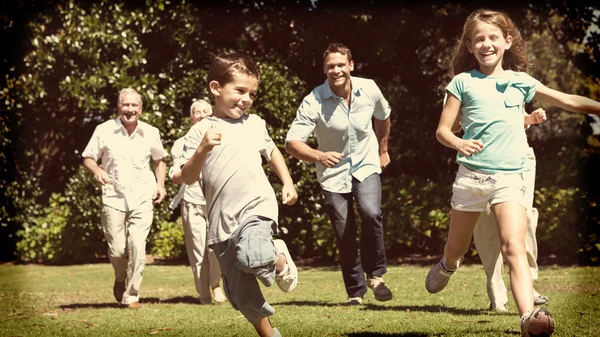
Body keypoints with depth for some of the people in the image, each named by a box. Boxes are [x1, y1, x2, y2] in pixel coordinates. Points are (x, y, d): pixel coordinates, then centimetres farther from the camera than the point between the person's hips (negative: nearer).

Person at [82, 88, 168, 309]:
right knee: (117, 250, -2)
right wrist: (96, 170, -16)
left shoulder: (151, 133, 4)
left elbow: (160, 160, 20)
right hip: (113, 198, 0)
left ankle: (132, 295, -1)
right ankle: (121, 280, 32)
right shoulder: (104, 131, -2)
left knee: (137, 246, -13)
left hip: (142, 199, 1)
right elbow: (87, 158, 5)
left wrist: (160, 184, 5)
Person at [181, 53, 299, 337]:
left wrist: (288, 183, 17)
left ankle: (280, 259, 1)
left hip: (257, 207, -1)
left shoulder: (254, 124, 7)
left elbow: (271, 152, 26)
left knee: (252, 257, -33)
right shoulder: (201, 131, 1)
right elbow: (188, 178, -6)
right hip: (221, 220, 1)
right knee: (240, 293, 6)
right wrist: (203, 149, -22)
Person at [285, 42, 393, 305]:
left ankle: (376, 274, -6)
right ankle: (355, 292, 20)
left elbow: (383, 116, 16)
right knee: (345, 236, 2)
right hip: (333, 174, -1)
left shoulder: (369, 90, -8)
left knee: (371, 213, -26)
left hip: (366, 167, 1)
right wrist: (319, 156, -39)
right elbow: (291, 143, -22)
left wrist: (383, 150, 24)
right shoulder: (313, 102, -17)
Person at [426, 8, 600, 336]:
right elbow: (442, 130, 1)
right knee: (456, 248, 15)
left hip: (510, 176, 0)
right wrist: (460, 144, -19)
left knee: (514, 247, -19)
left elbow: (568, 101, 13)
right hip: (471, 174, 0)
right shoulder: (463, 82, 3)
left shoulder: (520, 81, 9)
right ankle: (446, 267, 52)